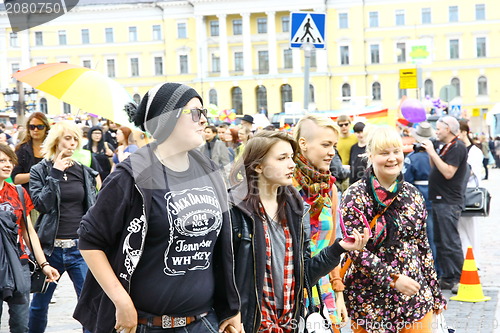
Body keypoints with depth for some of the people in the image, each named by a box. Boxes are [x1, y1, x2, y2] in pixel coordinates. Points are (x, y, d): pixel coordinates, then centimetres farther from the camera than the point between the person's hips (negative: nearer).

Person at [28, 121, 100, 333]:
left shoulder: (84, 171, 8)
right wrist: (55, 174, -13)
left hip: (79, 246, 1)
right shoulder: (40, 171, 1)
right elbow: (41, 203, -13)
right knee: (40, 303, 12)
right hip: (51, 247, -1)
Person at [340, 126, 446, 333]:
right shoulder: (355, 196, -9)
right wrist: (393, 278, -21)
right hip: (370, 299, -4)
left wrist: (435, 295, 12)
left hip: (416, 298, 4)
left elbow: (423, 246, 11)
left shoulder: (413, 194, 6)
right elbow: (355, 249, -14)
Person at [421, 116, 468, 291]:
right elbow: (436, 170, 19)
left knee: (450, 242, -9)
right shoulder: (446, 147, 18)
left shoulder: (457, 147, -13)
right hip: (439, 200, 10)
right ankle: (446, 276, 21)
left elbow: (448, 173, -22)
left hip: (449, 203, -10)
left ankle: (456, 279, -3)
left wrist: (433, 152, -19)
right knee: (440, 241, 13)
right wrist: (430, 153, 7)